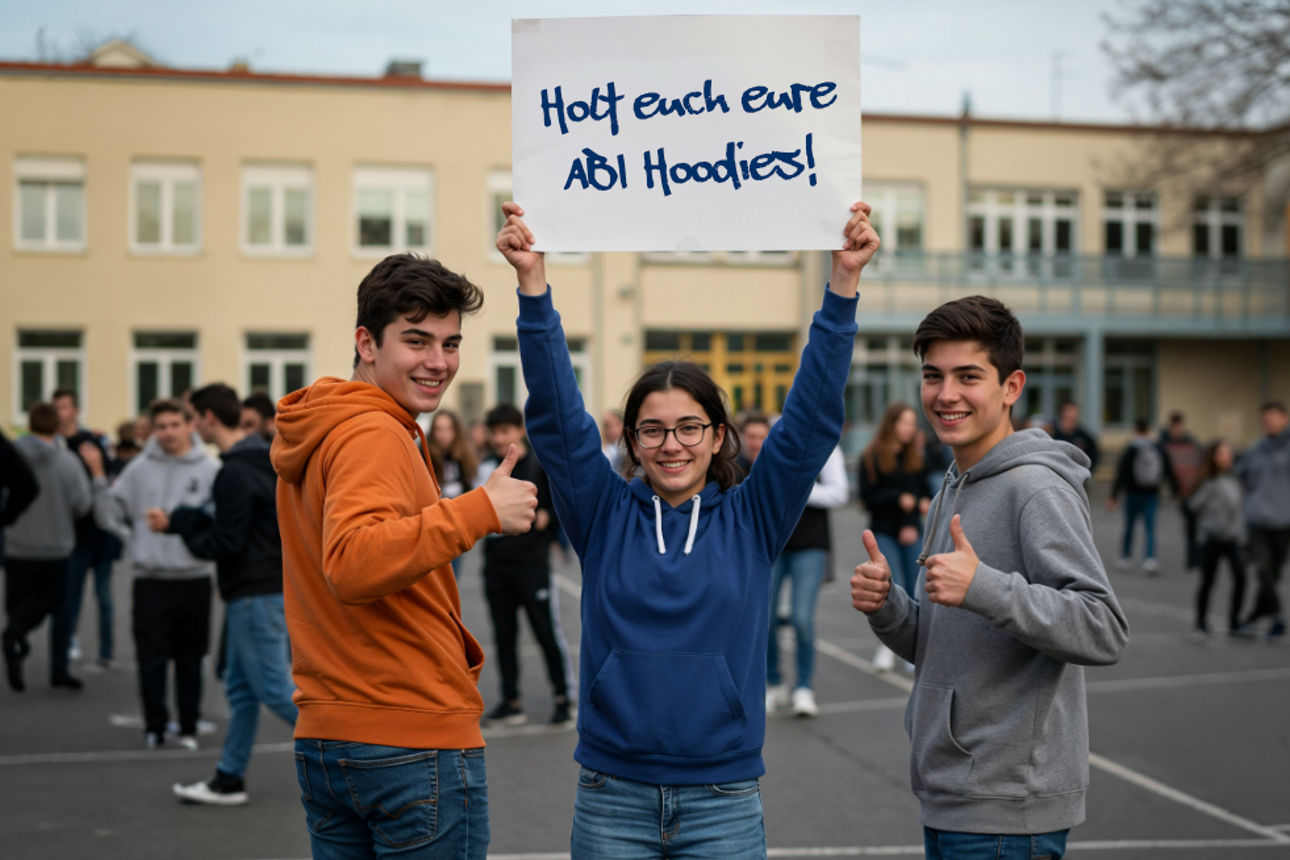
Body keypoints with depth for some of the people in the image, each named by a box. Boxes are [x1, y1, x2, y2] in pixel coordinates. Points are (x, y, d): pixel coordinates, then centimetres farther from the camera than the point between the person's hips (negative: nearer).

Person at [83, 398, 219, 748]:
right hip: (150, 579, 1)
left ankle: (189, 728, 18)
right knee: (152, 660, 2)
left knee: (190, 660, 7)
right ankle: (155, 727, 12)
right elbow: (110, 515, 7)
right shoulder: (139, 469, 5)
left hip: (195, 578, -1)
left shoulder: (211, 470, -1)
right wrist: (99, 477, -5)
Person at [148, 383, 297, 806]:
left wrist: (179, 524, -4)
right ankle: (229, 779, 20)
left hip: (256, 594, -10)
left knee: (274, 687, -6)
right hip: (260, 587, 10)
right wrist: (183, 520, 12)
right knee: (240, 687, 14)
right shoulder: (262, 458, 12)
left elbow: (224, 544, -20)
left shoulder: (236, 473, -19)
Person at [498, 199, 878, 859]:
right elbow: (556, 412, -5)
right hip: (612, 800, 0)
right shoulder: (605, 514, 3)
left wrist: (844, 282, -10)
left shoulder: (752, 519, 2)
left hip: (723, 802, 0)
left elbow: (812, 414, -3)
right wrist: (533, 283, -14)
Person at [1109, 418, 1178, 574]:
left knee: (1129, 526, 12)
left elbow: (1121, 474, -12)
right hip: (1152, 495, 2)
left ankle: (1125, 557, 23)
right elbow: (1169, 472, 6)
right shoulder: (1159, 450, 3)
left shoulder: (1129, 450, -8)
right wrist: (1176, 491, 15)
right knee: (1150, 527, -1)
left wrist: (1114, 496, -11)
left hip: (1133, 494, -2)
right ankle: (1150, 558, -19)